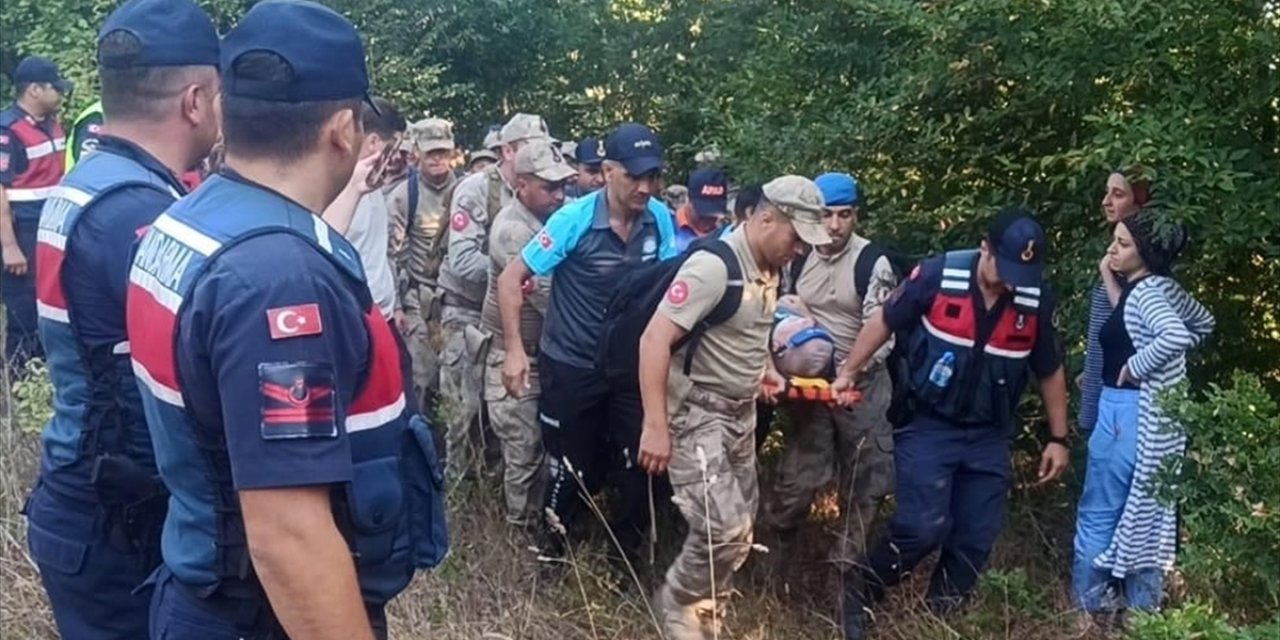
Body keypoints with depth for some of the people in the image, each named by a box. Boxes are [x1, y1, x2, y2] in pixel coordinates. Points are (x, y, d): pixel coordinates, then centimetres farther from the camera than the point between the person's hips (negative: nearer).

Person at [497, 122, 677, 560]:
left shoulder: (660, 219, -8)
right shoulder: (575, 219, -18)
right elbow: (511, 278, -13)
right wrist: (515, 349, -18)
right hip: (570, 367, -3)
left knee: (639, 467, 5)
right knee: (573, 471, 9)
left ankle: (627, 558, 27)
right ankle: (552, 551, 33)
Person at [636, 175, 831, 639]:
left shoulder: (769, 269, 5)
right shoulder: (714, 265, -22)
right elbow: (655, 339, -26)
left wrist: (757, 374, 11)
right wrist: (655, 425, -28)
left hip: (740, 413, 9)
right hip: (696, 414, -9)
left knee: (740, 526, 14)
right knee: (724, 529, -14)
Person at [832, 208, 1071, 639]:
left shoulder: (1036, 299, -6)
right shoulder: (938, 276, -16)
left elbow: (1050, 371, 7)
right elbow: (885, 322, -2)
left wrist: (1058, 438, 9)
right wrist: (849, 372, 1)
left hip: (988, 438, 4)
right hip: (928, 427, -4)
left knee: (975, 540, 6)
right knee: (922, 527, -13)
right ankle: (858, 590, 10)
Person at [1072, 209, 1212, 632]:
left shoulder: (1146, 290, -17)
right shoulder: (1162, 287, 7)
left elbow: (1175, 336, -35)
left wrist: (1134, 367, -20)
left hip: (1131, 413, -9)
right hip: (1154, 416, 9)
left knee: (1098, 513, 3)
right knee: (1145, 514, 16)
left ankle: (1088, 608, 13)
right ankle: (1142, 609, 27)